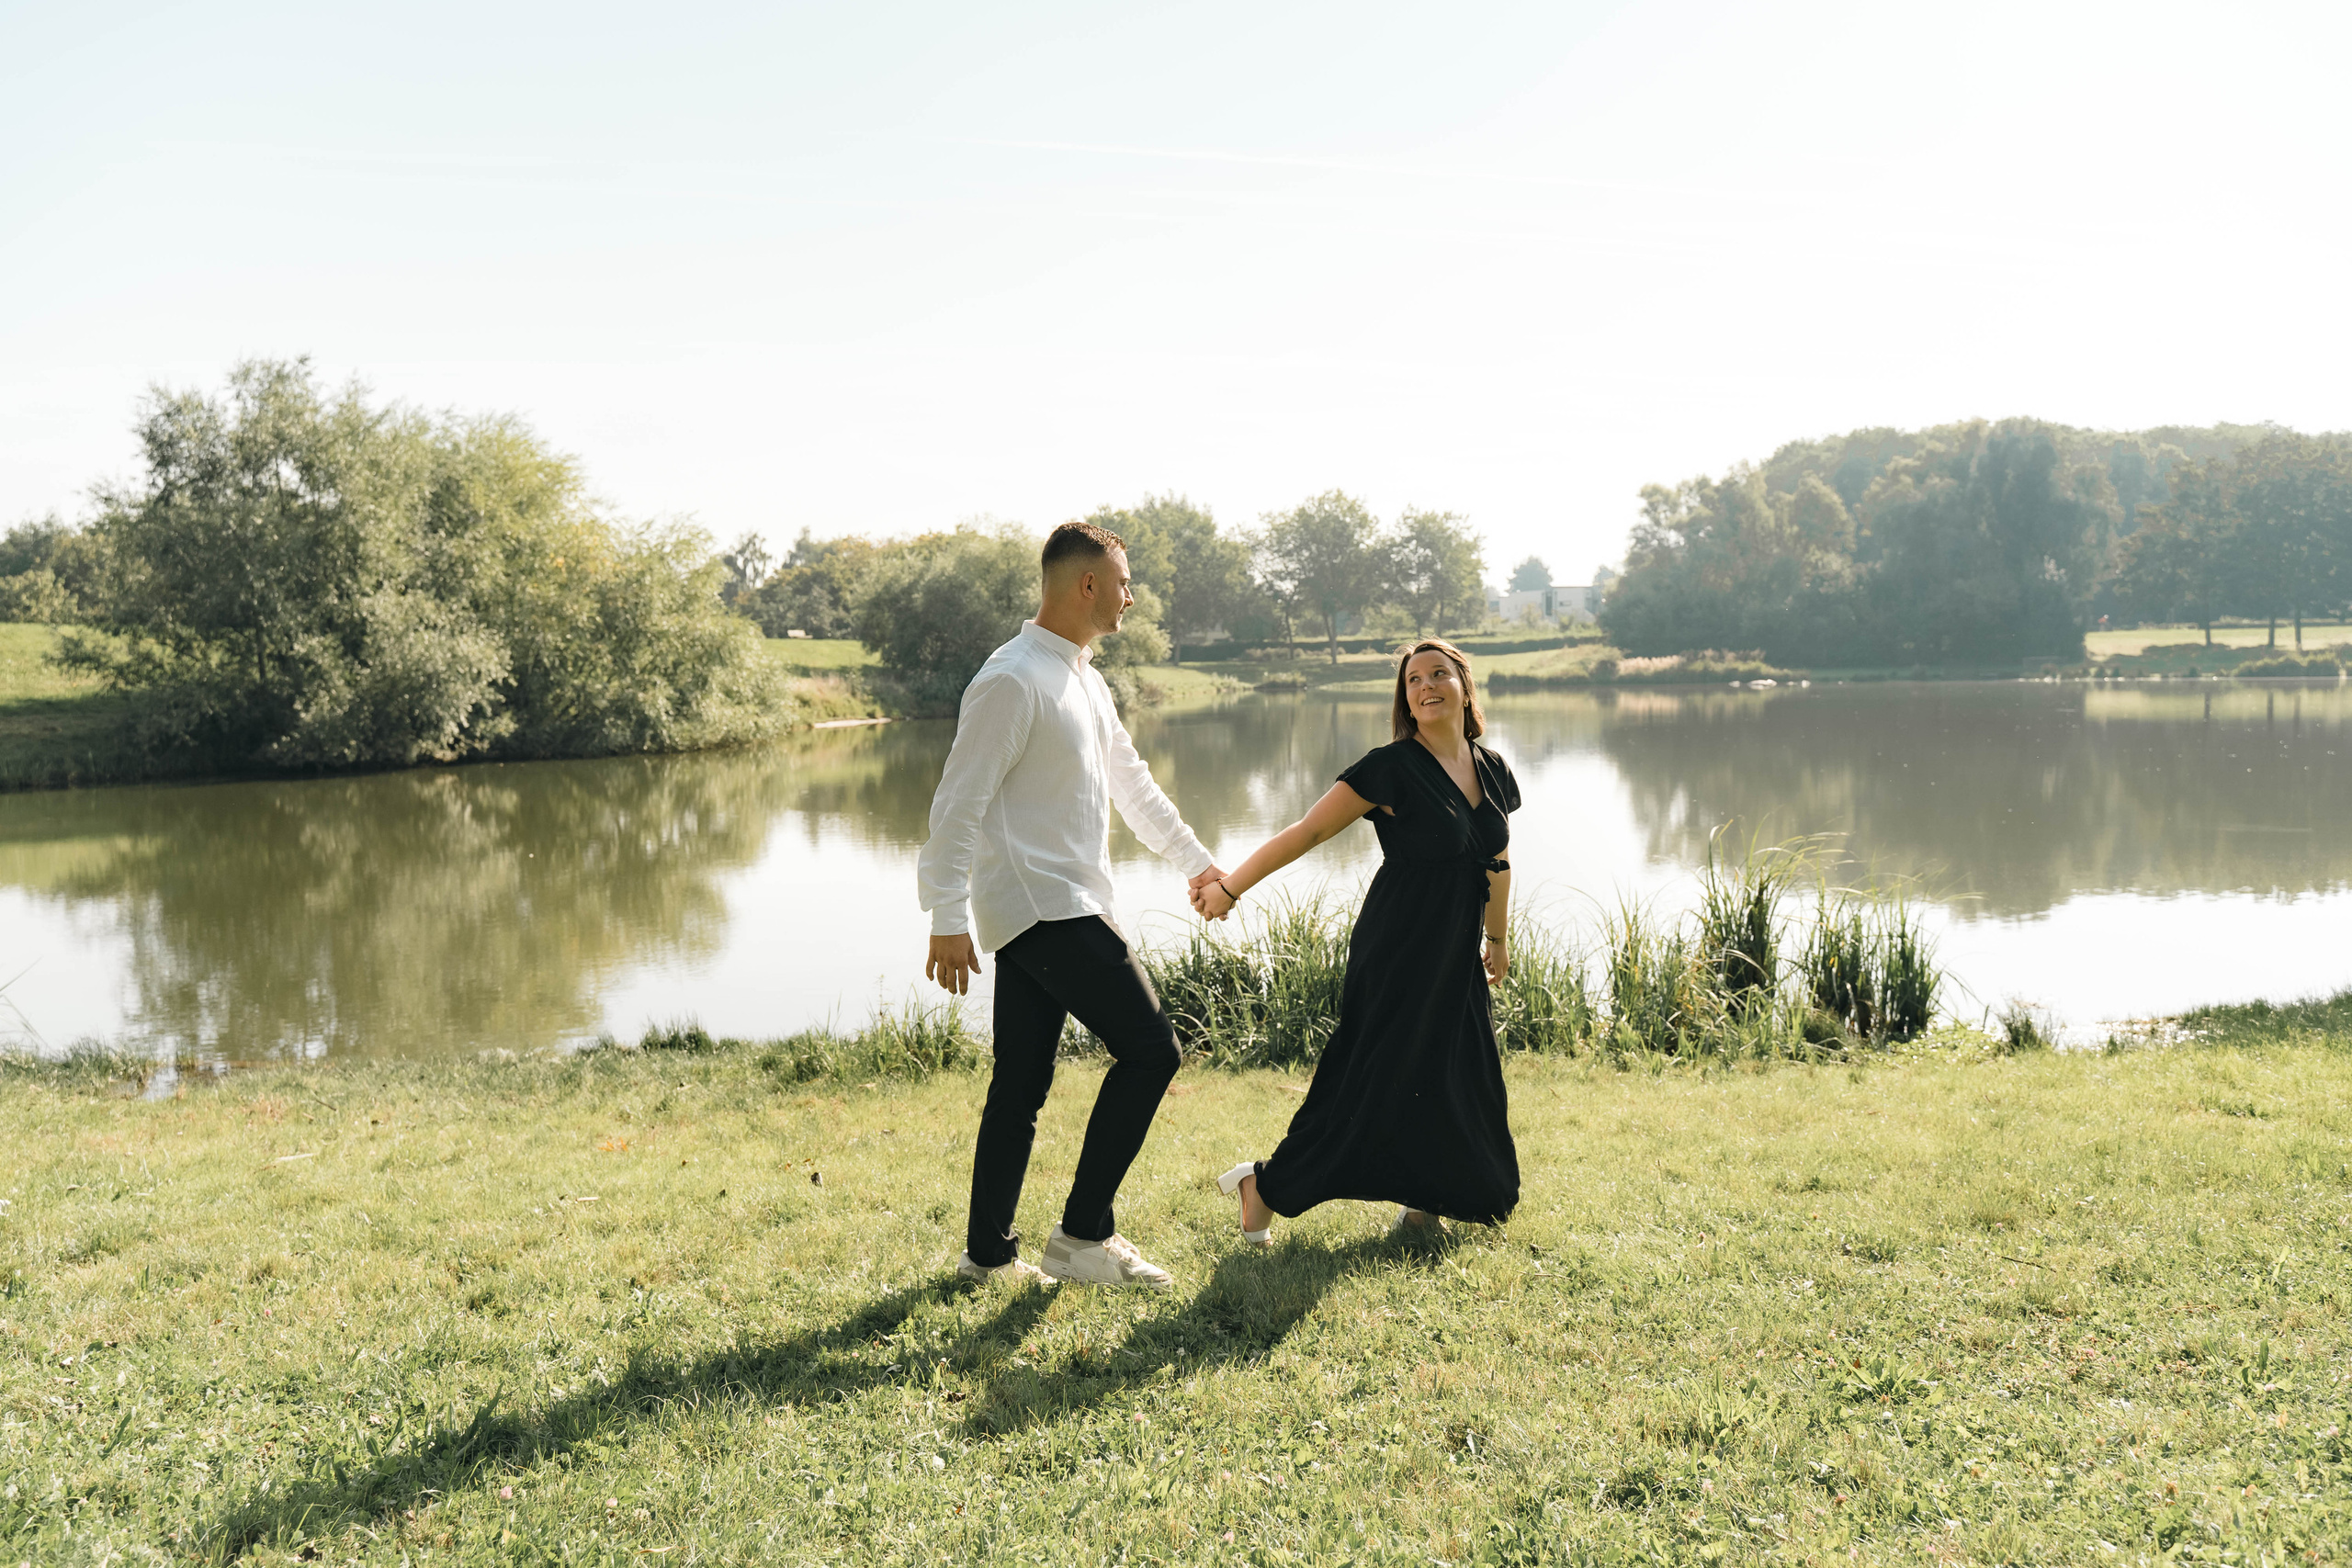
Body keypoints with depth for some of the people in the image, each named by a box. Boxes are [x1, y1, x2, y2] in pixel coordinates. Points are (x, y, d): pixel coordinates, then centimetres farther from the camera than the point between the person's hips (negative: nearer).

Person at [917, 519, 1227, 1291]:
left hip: (1059, 907, 9)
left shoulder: (1084, 678, 17)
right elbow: (959, 804, -18)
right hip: (1038, 905, -9)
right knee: (1149, 1046, -11)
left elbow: (1131, 782, 29)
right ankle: (1083, 1234, -4)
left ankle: (988, 1251, 20)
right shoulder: (1013, 680, -14)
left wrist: (1196, 860, 34)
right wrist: (948, 922, -22)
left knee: (1022, 1085, 12)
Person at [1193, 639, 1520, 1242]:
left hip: (1456, 957, 7)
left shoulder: (1493, 772, 7)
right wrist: (1229, 886, -15)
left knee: (1458, 1079, 7)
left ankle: (1425, 1203, 23)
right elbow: (1307, 832, -13)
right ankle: (1267, 1185, 6)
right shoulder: (1392, 769, -12)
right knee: (1373, 1079, -7)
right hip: (1396, 949, -7)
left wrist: (1497, 938, 26)